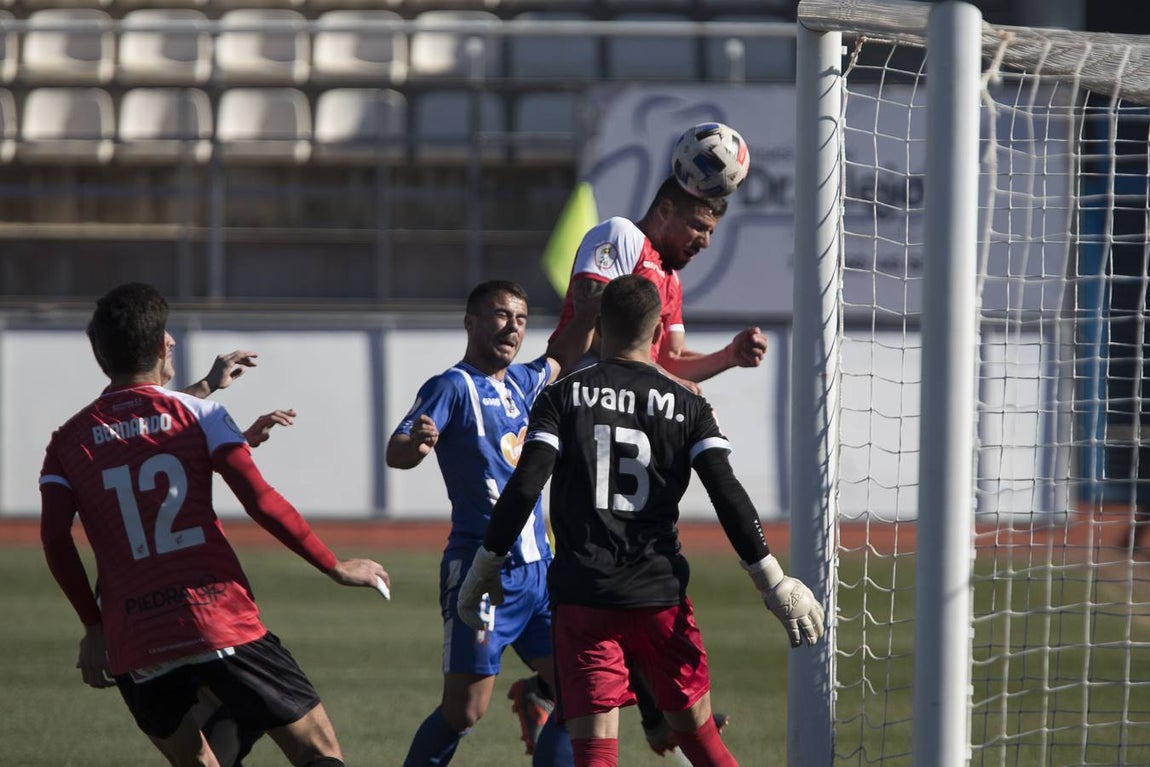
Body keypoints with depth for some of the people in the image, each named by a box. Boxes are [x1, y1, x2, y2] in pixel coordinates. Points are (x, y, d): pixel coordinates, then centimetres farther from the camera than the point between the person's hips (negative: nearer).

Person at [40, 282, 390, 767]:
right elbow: (261, 501, -4)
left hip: (135, 645, 3)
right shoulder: (197, 414, 4)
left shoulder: (68, 443, 10)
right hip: (224, 625, -3)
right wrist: (336, 568, 5)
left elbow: (55, 540, -1)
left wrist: (94, 626, 10)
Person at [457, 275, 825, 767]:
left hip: (581, 597, -1)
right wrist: (773, 583, 0)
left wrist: (485, 568, 2)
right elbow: (728, 496, -4)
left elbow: (523, 489, -7)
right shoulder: (686, 407, 4)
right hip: (661, 596, 1)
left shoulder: (563, 397, 1)